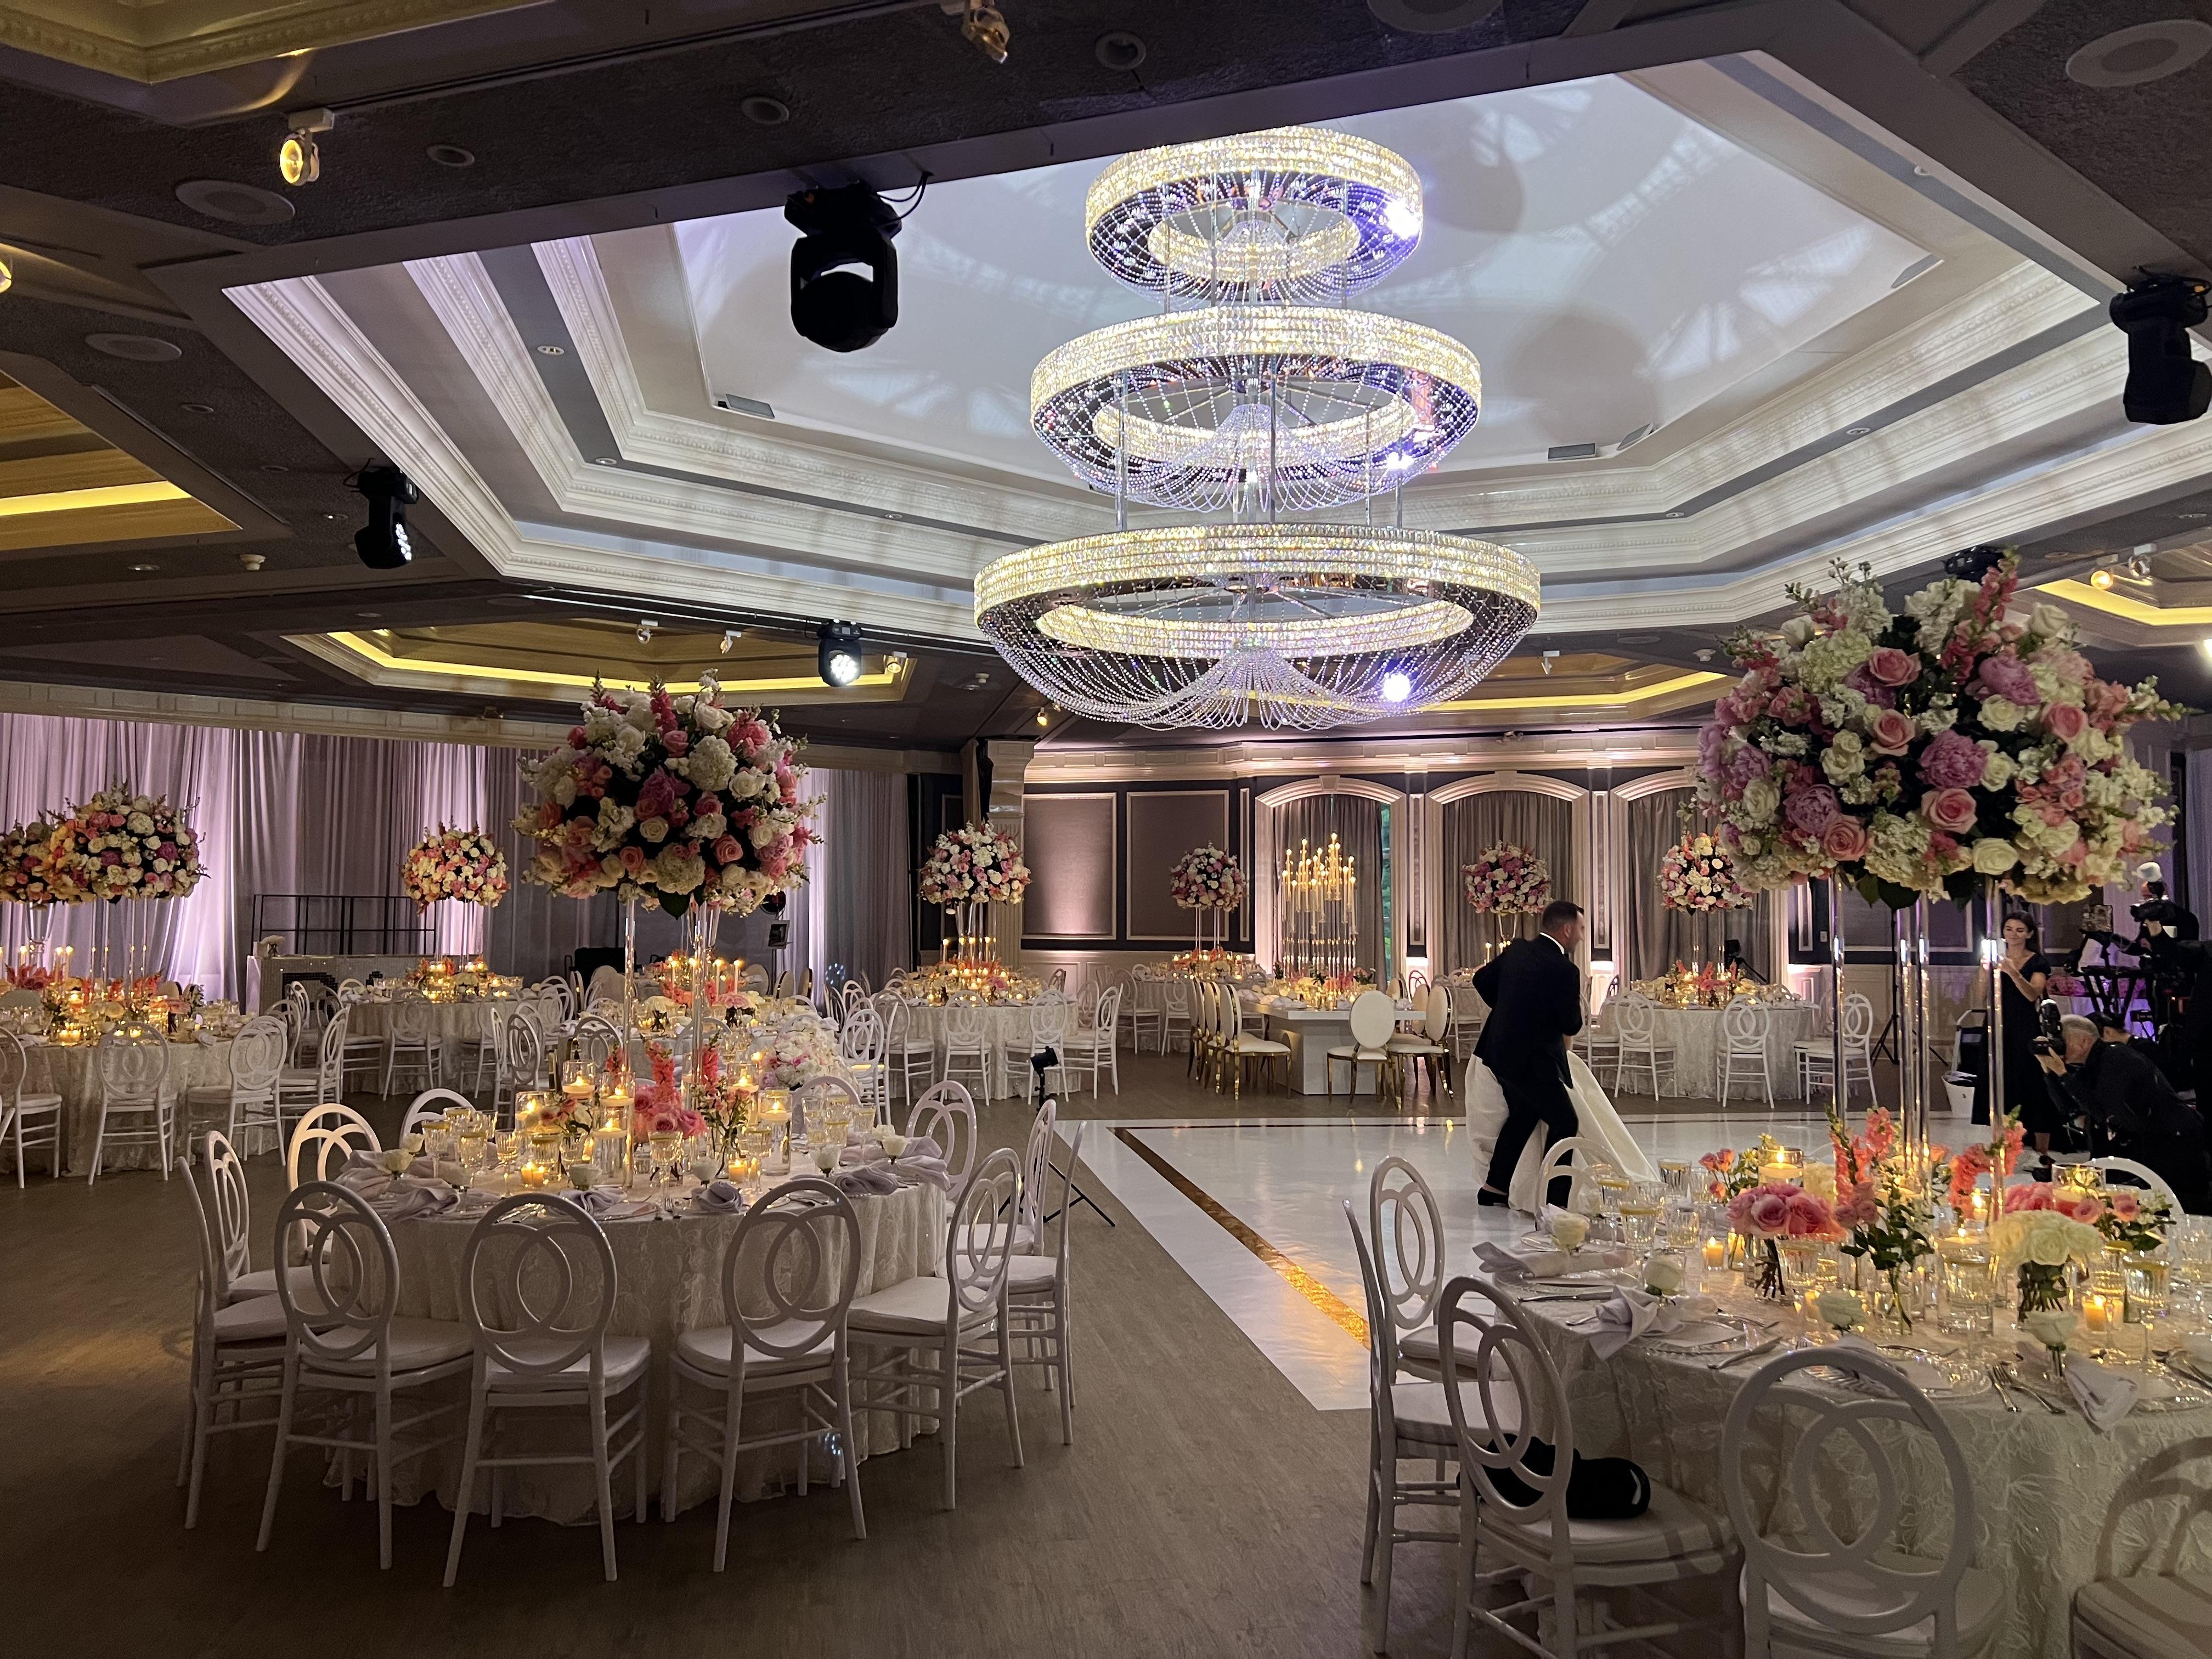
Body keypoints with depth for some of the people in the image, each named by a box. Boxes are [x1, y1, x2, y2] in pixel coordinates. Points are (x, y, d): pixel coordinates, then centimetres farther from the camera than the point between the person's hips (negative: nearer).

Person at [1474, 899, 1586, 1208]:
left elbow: (1482, 980, 13)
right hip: (1534, 1062, -8)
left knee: (1522, 1114, 24)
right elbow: (1572, 1025, -14)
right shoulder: (1564, 970, -21)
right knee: (1565, 1122, 4)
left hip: (1501, 1052, 8)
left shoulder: (1516, 950, 1)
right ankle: (1555, 1199, 5)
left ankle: (1495, 1186, 31)